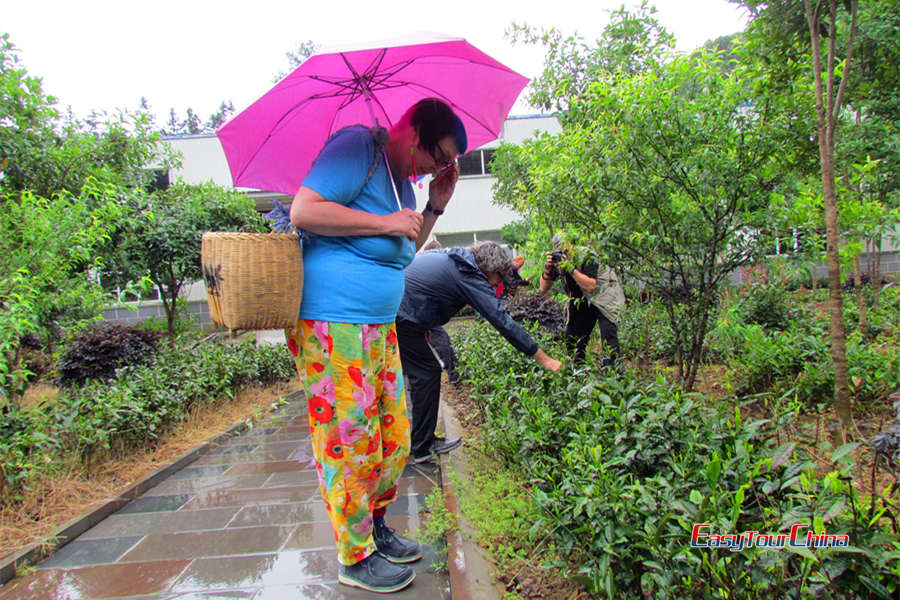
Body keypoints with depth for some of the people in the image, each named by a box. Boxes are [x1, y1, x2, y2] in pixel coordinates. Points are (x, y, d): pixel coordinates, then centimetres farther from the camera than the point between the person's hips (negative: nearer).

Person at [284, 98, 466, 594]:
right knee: (350, 443, 0)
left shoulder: (403, 179, 18)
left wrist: (436, 204, 12)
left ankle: (375, 528, 33)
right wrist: (387, 222, -17)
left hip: (379, 328, 10)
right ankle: (356, 558, 18)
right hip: (332, 328, -9)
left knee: (394, 436, 13)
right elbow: (303, 210, -21)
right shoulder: (357, 147, -10)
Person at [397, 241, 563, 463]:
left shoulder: (448, 257, 16)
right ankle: (422, 448, 10)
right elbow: (504, 322, -14)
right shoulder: (470, 278, -12)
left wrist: (425, 328, 22)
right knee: (428, 373, 1)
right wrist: (544, 359, -9)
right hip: (400, 318, -10)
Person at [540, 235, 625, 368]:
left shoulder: (586, 256, -24)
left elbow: (590, 286, -34)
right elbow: (543, 289, -9)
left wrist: (570, 268, -39)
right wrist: (547, 268, -26)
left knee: (608, 332, -20)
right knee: (572, 335, 2)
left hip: (605, 295, -6)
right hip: (582, 301, 6)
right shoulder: (557, 259, -9)